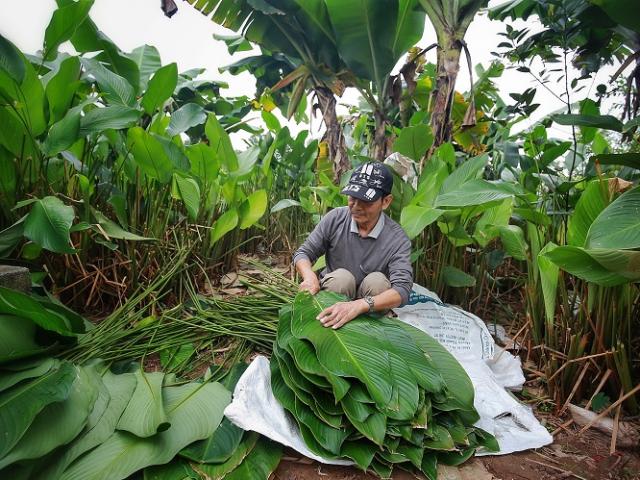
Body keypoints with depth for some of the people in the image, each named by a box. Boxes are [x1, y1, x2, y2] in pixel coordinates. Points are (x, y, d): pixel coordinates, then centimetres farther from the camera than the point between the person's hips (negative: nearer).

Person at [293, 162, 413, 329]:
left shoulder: (397, 239, -20)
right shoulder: (335, 219, -13)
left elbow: (402, 290, -31)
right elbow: (303, 253, -5)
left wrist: (358, 305, -49)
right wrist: (310, 277, -30)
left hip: (369, 310, 0)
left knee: (377, 280, -29)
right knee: (342, 276, -28)